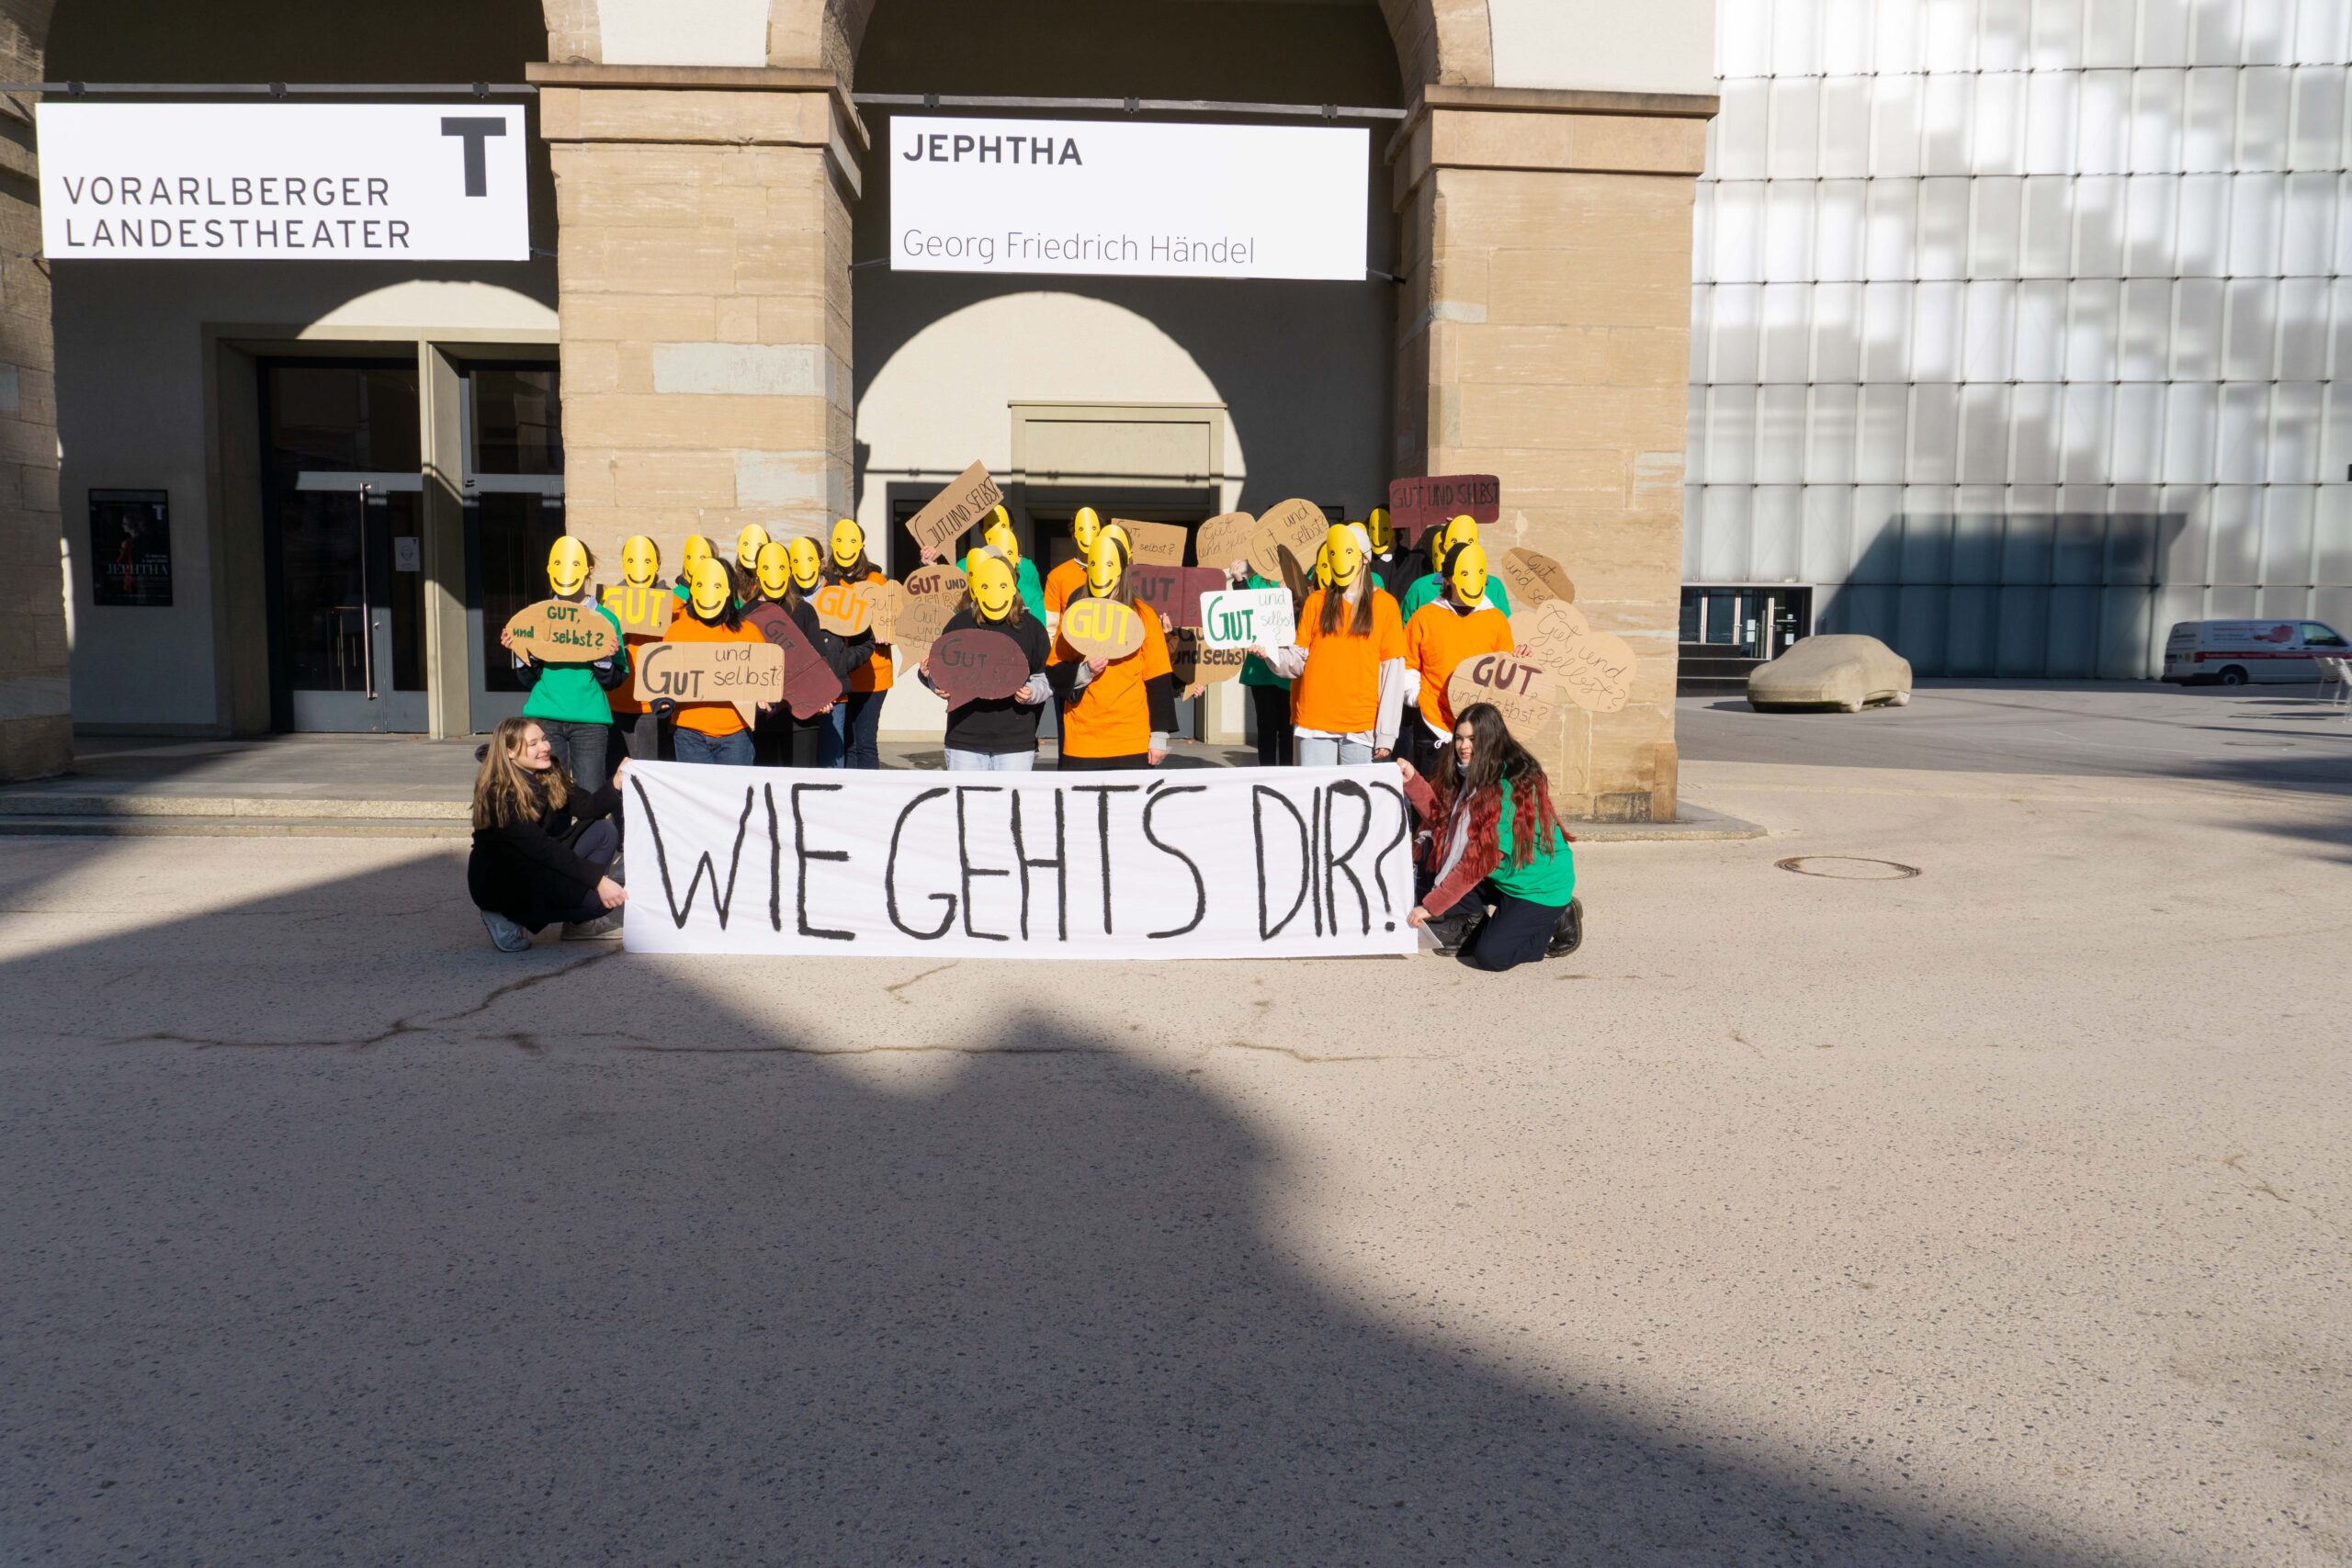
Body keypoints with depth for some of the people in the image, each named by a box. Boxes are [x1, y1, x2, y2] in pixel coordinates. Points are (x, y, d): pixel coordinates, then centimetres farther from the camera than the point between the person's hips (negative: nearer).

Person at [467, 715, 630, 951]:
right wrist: (598, 879, -33)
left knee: (604, 831, -4)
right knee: (599, 897, -21)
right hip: (499, 881, -8)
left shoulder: (551, 775, 0)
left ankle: (580, 922, -2)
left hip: (537, 867, 8)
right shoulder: (499, 794, -22)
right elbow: (539, 848, -27)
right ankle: (512, 918, -6)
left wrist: (616, 785, -27)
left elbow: (587, 807, -7)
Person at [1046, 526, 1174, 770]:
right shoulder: (1074, 615, 7)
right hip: (1081, 743, 1)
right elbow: (1053, 673, 6)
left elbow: (1159, 680, 3)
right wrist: (1083, 671, -14)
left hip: (1133, 743, -1)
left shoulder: (1143, 616, 3)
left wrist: (1159, 736, -1)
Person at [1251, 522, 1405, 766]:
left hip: (1360, 725, -1)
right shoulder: (1316, 602, 12)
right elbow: (1299, 661, 8)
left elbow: (1393, 672, 0)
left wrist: (1386, 733, -6)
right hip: (1314, 722, 2)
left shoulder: (1384, 605, 4)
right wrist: (1271, 653, -14)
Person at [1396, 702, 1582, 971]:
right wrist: (1412, 780, -14)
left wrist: (1432, 905, -24)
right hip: (1498, 876, 8)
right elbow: (1441, 815, -3)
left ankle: (1558, 922, 5)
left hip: (1540, 885, -8)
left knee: (1490, 956, -16)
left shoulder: (1513, 785, -27)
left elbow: (1481, 859, -27)